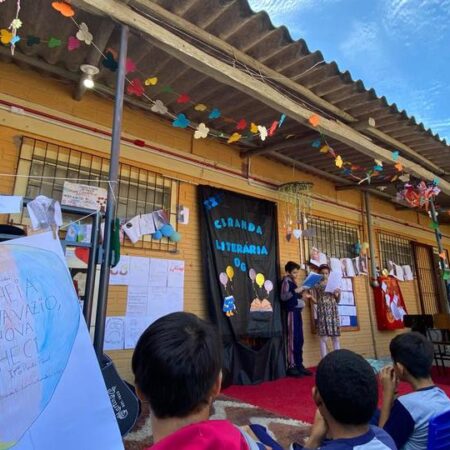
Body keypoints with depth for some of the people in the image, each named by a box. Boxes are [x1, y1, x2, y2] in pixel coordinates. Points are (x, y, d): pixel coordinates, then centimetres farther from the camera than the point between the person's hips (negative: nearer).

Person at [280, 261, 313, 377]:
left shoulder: (293, 282, 20)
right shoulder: (286, 281, -3)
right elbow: (283, 297, -15)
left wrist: (302, 296, 6)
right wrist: (296, 291, -20)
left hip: (297, 312, 8)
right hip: (291, 312, -8)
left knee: (299, 340, 7)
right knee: (292, 339, -9)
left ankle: (299, 365, 13)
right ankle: (291, 366, -5)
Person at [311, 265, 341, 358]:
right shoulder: (316, 285, 4)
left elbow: (337, 301, 15)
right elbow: (315, 301, 2)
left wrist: (339, 294, -4)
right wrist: (310, 296, -17)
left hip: (333, 311, 4)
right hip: (322, 311, -3)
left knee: (336, 337, 4)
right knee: (324, 338, -6)